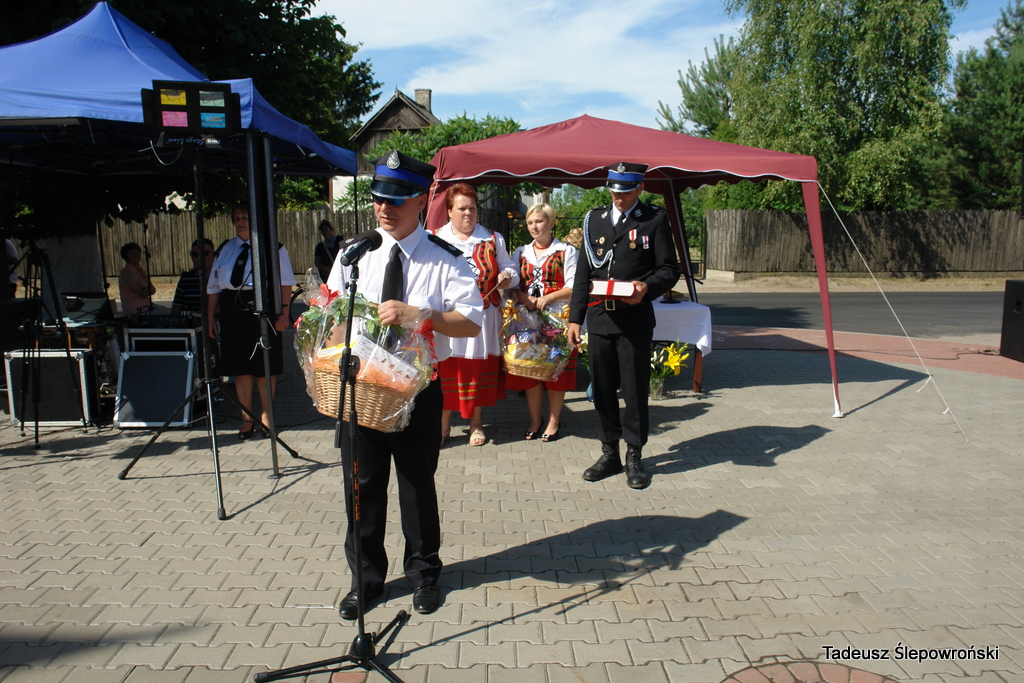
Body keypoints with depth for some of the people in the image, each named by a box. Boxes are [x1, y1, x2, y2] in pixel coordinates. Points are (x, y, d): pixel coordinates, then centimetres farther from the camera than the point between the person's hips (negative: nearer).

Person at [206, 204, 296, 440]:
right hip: (232, 311, 4)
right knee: (239, 366, 6)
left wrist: (283, 313, -13)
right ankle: (246, 419, 16)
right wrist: (210, 317, 8)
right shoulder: (225, 249, 15)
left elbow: (286, 282, -4)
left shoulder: (272, 248, 2)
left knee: (265, 366, 2)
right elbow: (213, 287, 15)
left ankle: (266, 416, 17)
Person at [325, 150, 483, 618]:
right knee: (362, 483, 11)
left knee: (418, 481, 11)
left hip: (418, 389, -3)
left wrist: (416, 313, -27)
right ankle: (365, 576, 30)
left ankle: (423, 572, 32)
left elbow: (471, 322, -14)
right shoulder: (354, 252, 6)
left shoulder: (445, 260, -6)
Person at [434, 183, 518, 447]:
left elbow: (509, 268, 13)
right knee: (447, 368, 1)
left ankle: (476, 423, 23)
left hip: (483, 317, 2)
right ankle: (443, 424, 15)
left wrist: (507, 277, -9)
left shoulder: (493, 239, 9)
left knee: (480, 369, 8)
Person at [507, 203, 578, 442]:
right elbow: (512, 285, 11)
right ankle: (534, 421, 16)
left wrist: (548, 297, -17)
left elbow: (574, 286, -5)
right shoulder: (521, 253, 14)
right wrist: (524, 297, -10)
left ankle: (553, 421, 13)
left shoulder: (566, 251, 1)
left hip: (557, 318, -3)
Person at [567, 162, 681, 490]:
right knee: (603, 389, 9)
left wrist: (647, 287, -21)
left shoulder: (655, 219, 2)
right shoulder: (594, 219, 12)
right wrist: (575, 318, 6)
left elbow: (669, 269, 0)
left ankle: (634, 456, 17)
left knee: (635, 389, 3)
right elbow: (583, 273, 11)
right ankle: (609, 453, 22)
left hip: (635, 320, -3)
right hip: (599, 319, 4)